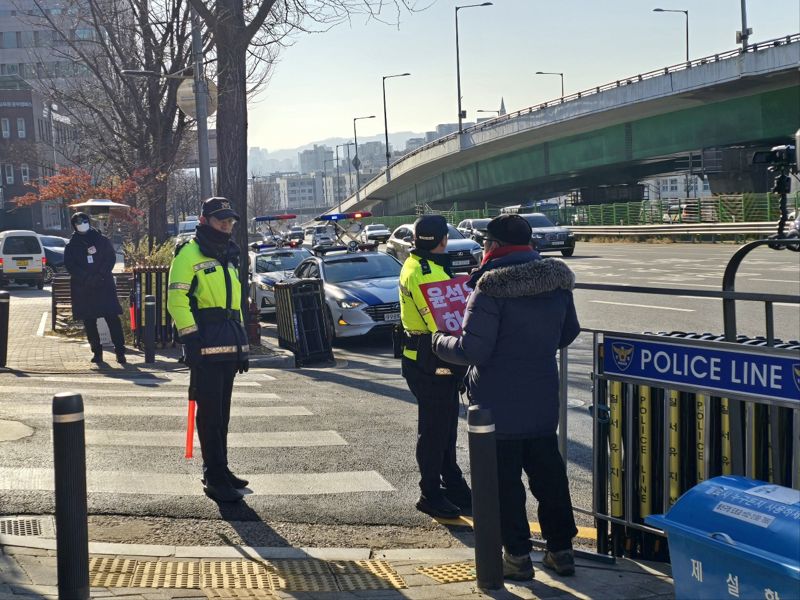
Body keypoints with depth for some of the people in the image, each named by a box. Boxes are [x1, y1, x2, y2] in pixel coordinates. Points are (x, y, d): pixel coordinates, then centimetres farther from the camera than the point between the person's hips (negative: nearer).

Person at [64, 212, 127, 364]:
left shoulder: (102, 240, 9)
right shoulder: (72, 245, 9)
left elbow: (111, 258, 5)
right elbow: (70, 266, 0)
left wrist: (101, 274, -10)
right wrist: (87, 277, -13)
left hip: (105, 286, -1)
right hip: (82, 290, 1)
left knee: (112, 318, -8)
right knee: (89, 322, 4)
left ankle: (120, 351, -8)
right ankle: (96, 351, 13)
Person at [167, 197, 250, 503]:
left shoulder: (228, 257, 21)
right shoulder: (189, 254, -6)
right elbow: (176, 300, -13)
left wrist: (242, 344, 22)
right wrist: (190, 338, -19)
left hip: (229, 346, 8)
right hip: (206, 344, -8)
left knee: (222, 412, 14)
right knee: (210, 414, -6)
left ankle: (219, 470, 22)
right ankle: (215, 479, -3)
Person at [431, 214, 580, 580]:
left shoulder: (491, 288, -20)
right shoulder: (557, 282, 2)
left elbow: (472, 350, -21)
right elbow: (568, 334, 15)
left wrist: (439, 342, -2)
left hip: (499, 403, -6)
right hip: (543, 400, 6)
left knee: (504, 481, 5)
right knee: (548, 474, 16)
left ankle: (518, 555, 11)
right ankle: (561, 550, 23)